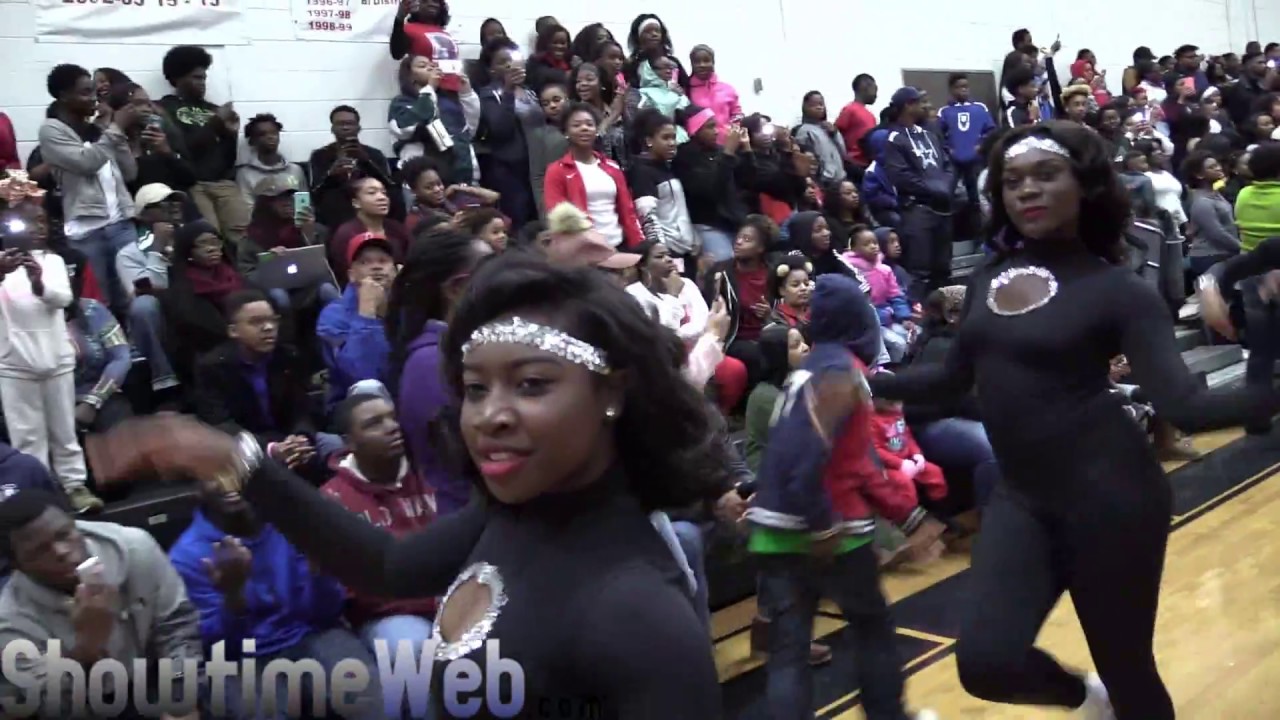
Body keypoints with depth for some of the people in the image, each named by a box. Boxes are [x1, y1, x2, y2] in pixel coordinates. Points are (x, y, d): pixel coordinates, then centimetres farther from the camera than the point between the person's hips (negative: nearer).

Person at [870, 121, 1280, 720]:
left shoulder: (1116, 288, -7)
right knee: (985, 662, -10)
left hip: (1108, 494, -4)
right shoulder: (988, 279, 8)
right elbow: (954, 377, 18)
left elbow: (1184, 405, -17)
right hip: (1021, 496, 4)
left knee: (1127, 670, 7)